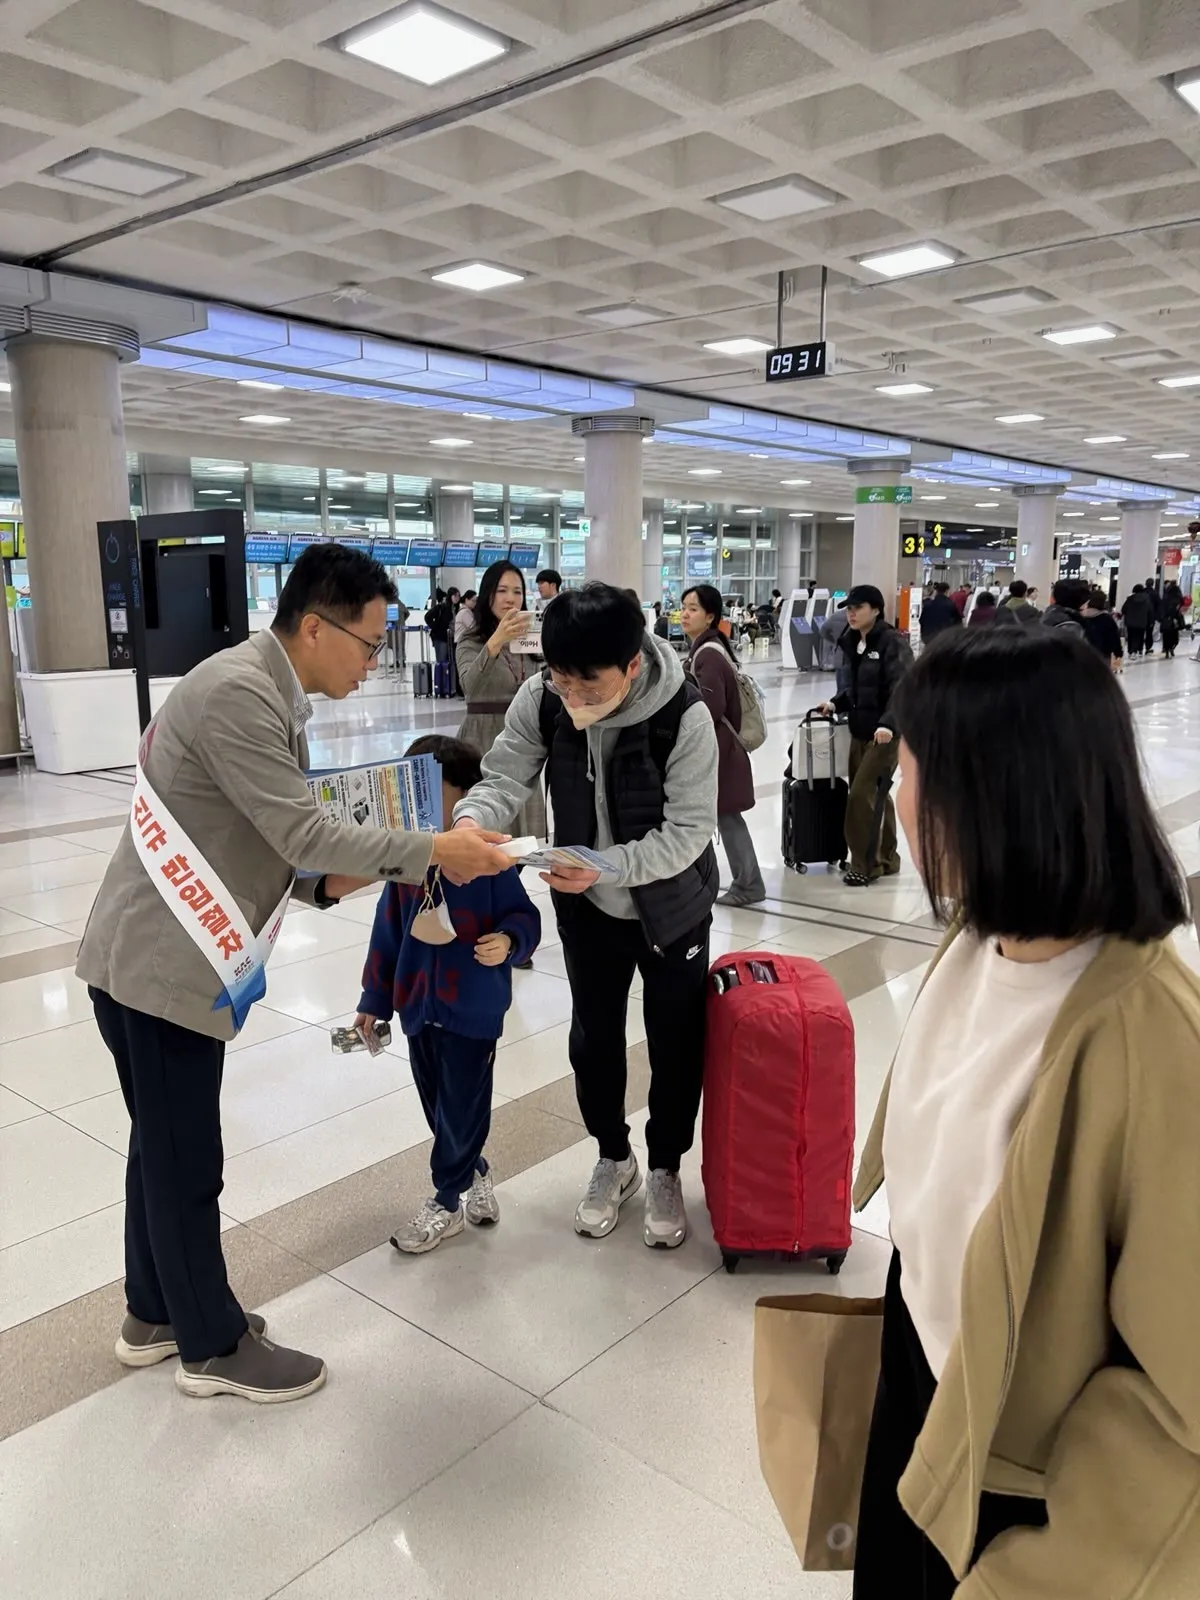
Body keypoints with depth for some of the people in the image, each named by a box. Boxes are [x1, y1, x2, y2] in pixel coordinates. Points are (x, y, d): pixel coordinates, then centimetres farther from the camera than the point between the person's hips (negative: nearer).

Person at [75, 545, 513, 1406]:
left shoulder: (267, 692, 11)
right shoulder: (237, 691, -21)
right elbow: (303, 830, -24)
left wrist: (325, 884, -1)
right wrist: (431, 850, -18)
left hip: (179, 958, 10)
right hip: (159, 965, -10)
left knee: (165, 1149, 22)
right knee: (185, 1162, 6)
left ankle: (156, 1312, 39)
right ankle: (213, 1344, 24)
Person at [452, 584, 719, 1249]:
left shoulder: (685, 717, -29)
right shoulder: (541, 699, -18)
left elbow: (689, 831, -28)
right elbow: (505, 775, -14)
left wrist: (605, 866, -41)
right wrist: (472, 818, -37)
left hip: (673, 907, -3)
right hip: (586, 906, 3)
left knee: (675, 1044, 12)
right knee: (594, 1038, 16)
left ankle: (665, 1169, 36)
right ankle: (612, 1158, 40)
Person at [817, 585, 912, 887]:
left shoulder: (893, 642, -14)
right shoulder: (853, 643, 10)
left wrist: (888, 723, -36)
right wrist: (836, 703, 5)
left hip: (885, 733, -8)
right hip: (860, 730, 8)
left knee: (862, 794, -9)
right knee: (876, 795, 15)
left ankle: (867, 864, 3)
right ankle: (885, 859, 27)